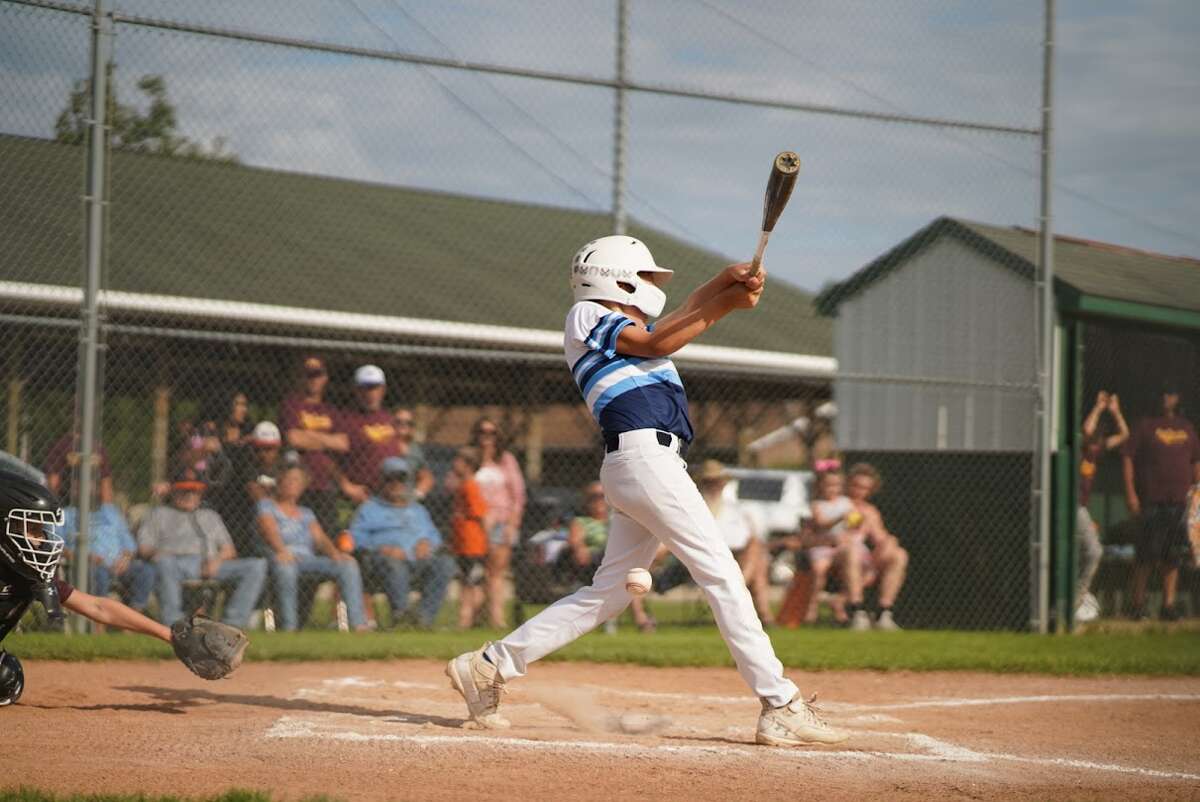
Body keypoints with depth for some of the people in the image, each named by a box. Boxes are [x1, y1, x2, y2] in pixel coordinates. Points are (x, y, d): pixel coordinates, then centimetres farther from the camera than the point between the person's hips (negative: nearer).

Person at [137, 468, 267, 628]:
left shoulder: (210, 516, 36)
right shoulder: (159, 513, 28)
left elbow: (229, 550, 24)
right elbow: (143, 548, 15)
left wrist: (217, 560, -1)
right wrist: (155, 553, -11)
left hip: (211, 565, 3)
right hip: (177, 561, -3)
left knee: (258, 565, -21)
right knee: (165, 563, -42)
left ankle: (233, 622, -30)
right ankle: (172, 625, -46)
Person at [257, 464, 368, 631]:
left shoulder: (306, 513, 29)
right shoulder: (266, 505, 13)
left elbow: (320, 538, 14)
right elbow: (270, 530, -6)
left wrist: (335, 553, -8)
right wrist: (281, 550, -27)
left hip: (309, 559, 5)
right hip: (283, 558, -5)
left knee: (348, 564, -19)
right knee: (285, 567, -43)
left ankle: (358, 624, -28)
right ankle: (289, 628, -42)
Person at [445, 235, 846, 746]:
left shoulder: (615, 323, 30)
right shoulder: (586, 314, 4)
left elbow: (682, 314, 21)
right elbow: (656, 343, -7)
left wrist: (727, 282, 2)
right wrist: (723, 305, -6)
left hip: (645, 466, 10)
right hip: (643, 451, -10)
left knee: (609, 590, 9)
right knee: (721, 574, -11)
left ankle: (490, 665, 10)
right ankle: (781, 707, -13)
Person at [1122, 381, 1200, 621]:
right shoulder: (1146, 426, 1)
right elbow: (1127, 457, -2)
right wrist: (1130, 493, -10)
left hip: (1180, 502, 4)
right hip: (1151, 500, -4)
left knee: (1173, 556, 4)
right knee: (1146, 555, -5)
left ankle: (1169, 604, 9)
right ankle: (1138, 603, 4)